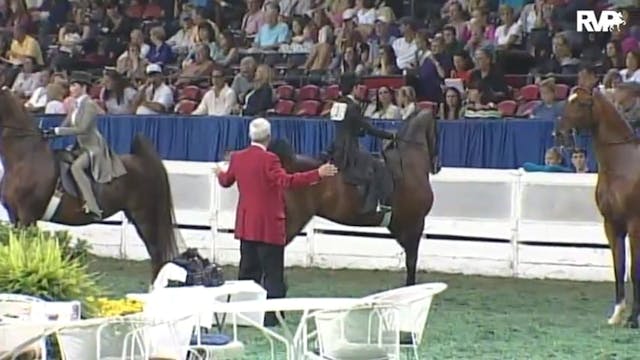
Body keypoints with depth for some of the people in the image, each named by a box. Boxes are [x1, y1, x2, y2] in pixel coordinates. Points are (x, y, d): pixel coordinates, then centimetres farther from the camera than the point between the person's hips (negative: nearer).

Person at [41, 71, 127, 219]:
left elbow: (82, 129, -23)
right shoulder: (76, 106, 12)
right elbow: (65, 126, 14)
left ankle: (93, 208, -33)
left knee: (76, 166, -30)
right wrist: (48, 133, -4)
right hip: (83, 146, 10)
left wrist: (57, 131, -24)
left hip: (94, 146, -10)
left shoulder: (89, 105, -14)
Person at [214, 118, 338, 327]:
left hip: (246, 225, 7)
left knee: (248, 270, 15)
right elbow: (286, 181, -28)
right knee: (273, 273, -2)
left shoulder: (237, 158, 4)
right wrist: (317, 174, -30)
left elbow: (226, 181, 20)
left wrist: (220, 173, 44)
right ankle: (272, 316, -5)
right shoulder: (269, 160, -16)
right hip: (268, 225, -7)